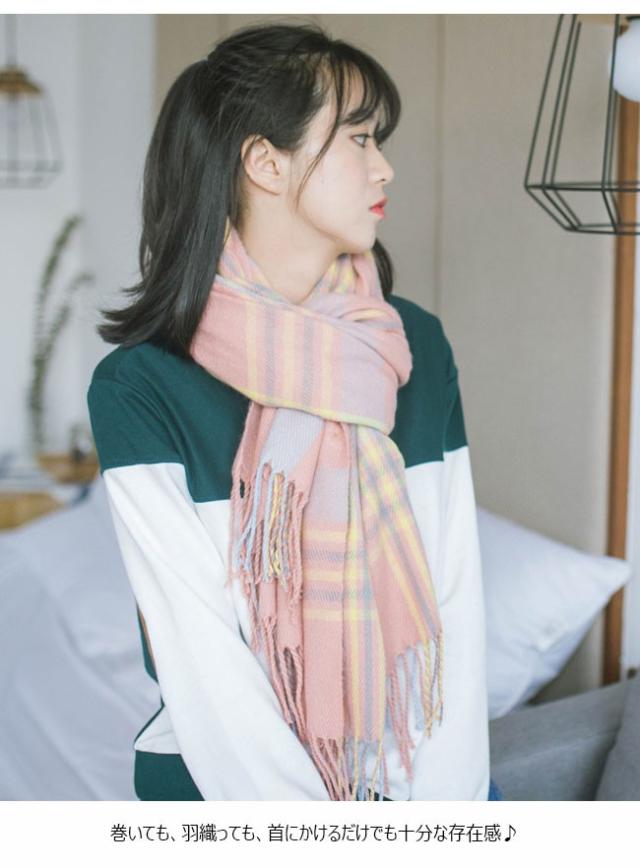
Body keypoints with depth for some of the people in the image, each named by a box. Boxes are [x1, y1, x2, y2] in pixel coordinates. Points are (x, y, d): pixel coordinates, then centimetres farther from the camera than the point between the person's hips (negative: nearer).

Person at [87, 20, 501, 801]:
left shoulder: (417, 347, 1)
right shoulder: (141, 387, -11)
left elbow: (456, 592, -2)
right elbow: (199, 654, -13)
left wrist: (450, 792, -10)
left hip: (417, 761, 3)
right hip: (223, 776, -2)